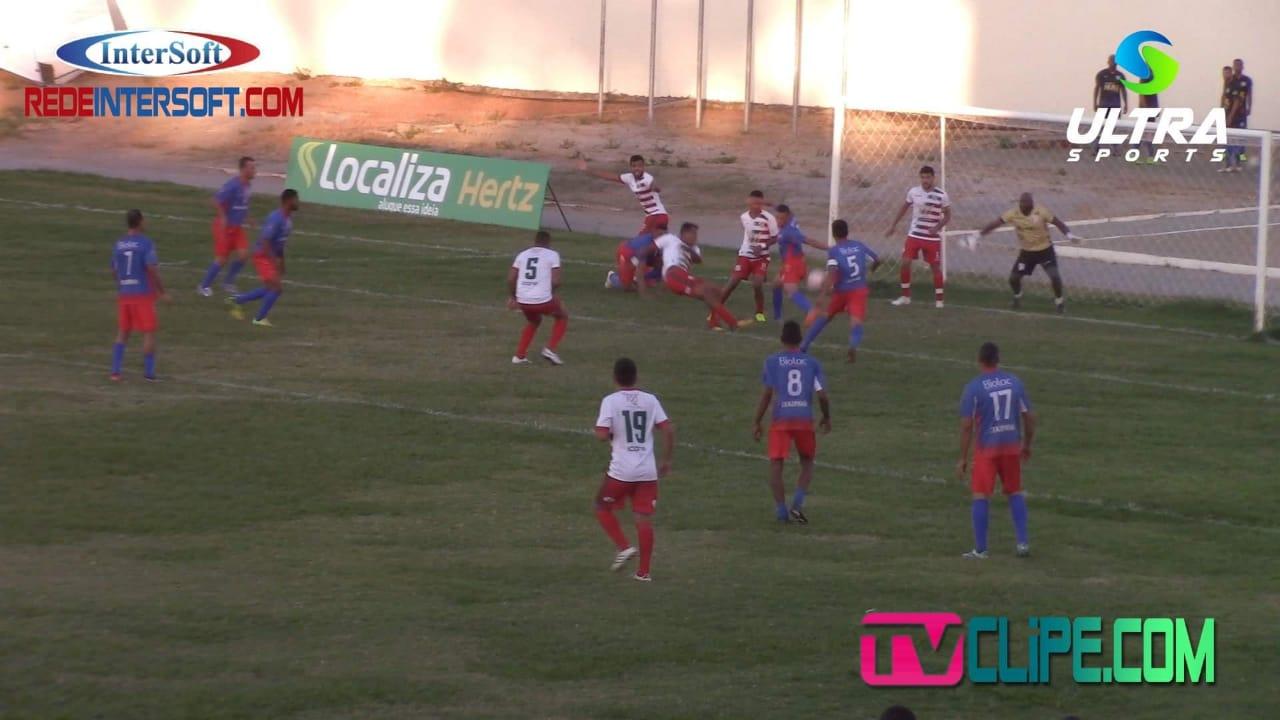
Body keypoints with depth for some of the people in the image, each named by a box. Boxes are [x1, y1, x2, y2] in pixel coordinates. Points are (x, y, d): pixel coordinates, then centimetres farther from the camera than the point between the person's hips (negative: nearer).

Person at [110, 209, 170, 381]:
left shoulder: (118, 245, 5)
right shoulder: (146, 243, -11)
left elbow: (114, 271, 12)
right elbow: (151, 270, -17)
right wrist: (162, 292, -9)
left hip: (124, 294, 5)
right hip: (143, 294, -5)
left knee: (123, 333, 14)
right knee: (149, 333, 3)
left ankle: (115, 371, 8)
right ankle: (149, 372, 2)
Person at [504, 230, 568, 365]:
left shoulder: (523, 254, 14)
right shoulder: (552, 255, 2)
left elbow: (510, 278, 9)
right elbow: (555, 281, -8)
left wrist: (512, 297, 23)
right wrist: (555, 296, 10)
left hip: (523, 300, 5)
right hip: (543, 300, -5)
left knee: (533, 321, 34)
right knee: (562, 317, 24)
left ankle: (519, 356, 27)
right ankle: (550, 349, 10)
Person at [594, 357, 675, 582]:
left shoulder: (610, 401, -6)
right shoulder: (650, 400, 4)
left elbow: (602, 435, -14)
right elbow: (668, 430, 0)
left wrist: (598, 427, 10)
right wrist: (667, 460, 11)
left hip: (621, 470, -3)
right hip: (648, 471, 3)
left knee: (603, 507, 18)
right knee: (644, 518, 6)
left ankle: (624, 547, 2)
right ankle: (644, 571, 6)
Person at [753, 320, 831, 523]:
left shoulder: (772, 362, 3)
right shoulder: (812, 363, 7)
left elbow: (767, 394, -1)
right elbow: (822, 394, 1)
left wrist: (757, 423, 5)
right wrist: (826, 418, 17)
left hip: (780, 420, -1)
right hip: (805, 420, 2)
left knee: (776, 464, 3)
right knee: (807, 463, 16)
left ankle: (781, 510, -5)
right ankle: (797, 504, -1)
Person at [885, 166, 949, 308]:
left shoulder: (941, 195, -9)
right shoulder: (913, 192, -2)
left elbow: (947, 216, -2)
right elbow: (904, 208, 14)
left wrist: (937, 227, -19)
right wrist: (893, 225, 15)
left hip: (933, 238, -2)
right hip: (914, 235, 2)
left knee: (935, 267, 0)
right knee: (905, 263, -6)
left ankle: (939, 300, 11)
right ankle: (905, 296, 8)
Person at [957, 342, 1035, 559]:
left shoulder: (974, 388, -10)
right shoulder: (1014, 382, 2)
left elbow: (967, 425, -11)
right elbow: (1029, 417, 7)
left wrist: (963, 458, -5)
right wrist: (1027, 445, 21)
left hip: (986, 448, -4)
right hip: (1011, 446, 4)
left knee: (981, 496, 3)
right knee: (1015, 493, 17)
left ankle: (980, 550, 3)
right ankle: (1023, 543, 12)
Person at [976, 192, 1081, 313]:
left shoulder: (1041, 212, -20)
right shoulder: (1013, 214, -14)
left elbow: (1057, 222, -15)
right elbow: (995, 223, -13)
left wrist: (1069, 234, -30)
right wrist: (979, 234, -19)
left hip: (1045, 249, -3)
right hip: (1026, 251, 3)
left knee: (1054, 275, -18)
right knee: (1013, 278, 1)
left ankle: (1059, 301, 7)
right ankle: (1017, 297, 35)